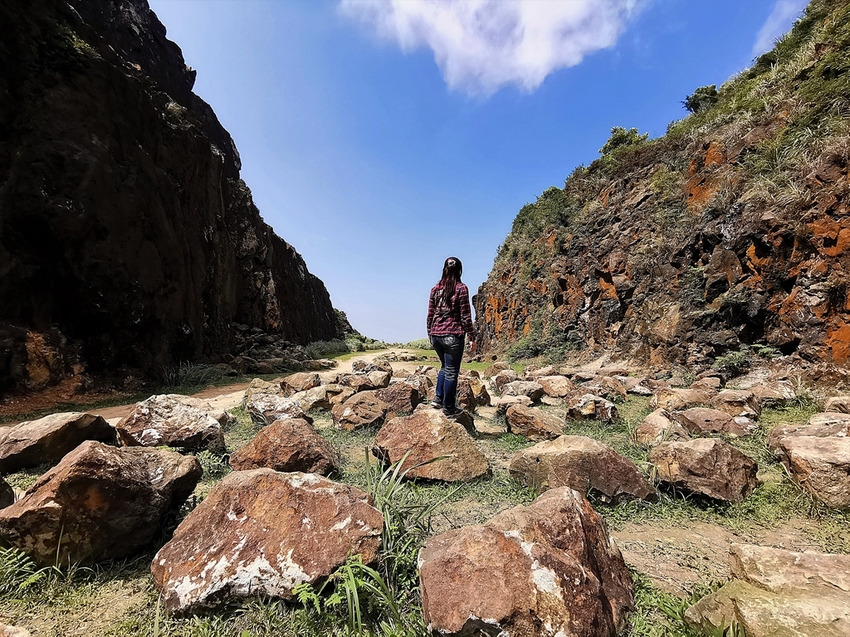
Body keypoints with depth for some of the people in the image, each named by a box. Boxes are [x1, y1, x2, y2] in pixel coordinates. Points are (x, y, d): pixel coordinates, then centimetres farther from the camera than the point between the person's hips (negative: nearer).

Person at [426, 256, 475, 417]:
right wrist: (472, 337, -1)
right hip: (453, 336, -5)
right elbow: (465, 317, -8)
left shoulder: (435, 289, 6)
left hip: (436, 335, 5)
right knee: (451, 372, 4)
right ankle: (449, 408, 13)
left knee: (444, 367, 24)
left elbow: (430, 315, 9)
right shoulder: (461, 289, -7)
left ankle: (438, 399, 22)